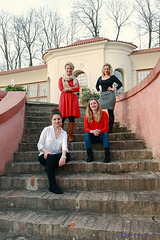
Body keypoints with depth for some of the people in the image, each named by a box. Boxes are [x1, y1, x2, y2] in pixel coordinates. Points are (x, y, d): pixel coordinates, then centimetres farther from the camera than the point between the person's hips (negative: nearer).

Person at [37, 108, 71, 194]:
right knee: (51, 157, -37)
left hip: (56, 156, 3)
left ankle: (49, 168, -13)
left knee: (68, 156, -27)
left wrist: (63, 156, -33)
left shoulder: (64, 133, 7)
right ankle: (52, 186, -33)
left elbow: (64, 146, -11)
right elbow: (39, 144, -1)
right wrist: (45, 151, -23)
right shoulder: (47, 130, 1)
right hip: (44, 156, -2)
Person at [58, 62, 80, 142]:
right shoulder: (61, 78, 16)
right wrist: (72, 89, -3)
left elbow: (78, 88, 2)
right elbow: (61, 88, -1)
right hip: (64, 98, -1)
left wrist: (68, 89, -6)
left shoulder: (75, 79, 20)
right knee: (62, 117, -9)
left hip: (73, 99, 2)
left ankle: (70, 136, -2)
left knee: (72, 117, -6)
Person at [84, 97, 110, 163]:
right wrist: (93, 131, -32)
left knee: (105, 133, -30)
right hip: (91, 137, 1)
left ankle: (107, 155, -36)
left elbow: (106, 127, -10)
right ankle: (90, 155, -31)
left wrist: (99, 131, -32)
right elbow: (86, 128, -9)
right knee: (86, 134, -28)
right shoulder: (87, 116, -2)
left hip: (101, 136, -1)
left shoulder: (104, 114, -5)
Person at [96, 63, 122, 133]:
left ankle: (110, 129, 0)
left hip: (110, 95, -5)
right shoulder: (100, 78, 17)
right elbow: (97, 85, 31)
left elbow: (120, 84, 0)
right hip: (102, 96, 5)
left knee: (110, 112, -3)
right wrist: (99, 90, 15)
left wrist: (115, 89, -8)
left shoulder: (112, 77, 4)